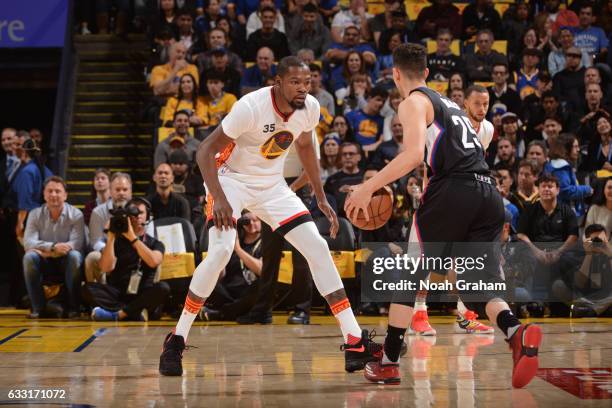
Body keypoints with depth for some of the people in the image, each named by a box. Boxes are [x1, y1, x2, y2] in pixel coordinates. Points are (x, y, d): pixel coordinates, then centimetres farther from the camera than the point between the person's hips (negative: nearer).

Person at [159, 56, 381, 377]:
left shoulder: (310, 108, -10)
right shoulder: (251, 106, -27)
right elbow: (206, 150, -21)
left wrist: (321, 198, 10)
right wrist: (218, 198, -33)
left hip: (272, 185, 5)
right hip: (232, 179, -5)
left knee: (318, 247, -5)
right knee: (220, 251, -26)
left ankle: (355, 342, 0)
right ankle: (176, 341, -10)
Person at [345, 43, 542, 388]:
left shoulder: (414, 101, 5)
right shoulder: (450, 104, 29)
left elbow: (414, 154, -12)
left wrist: (369, 187, -10)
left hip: (454, 191, -6)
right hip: (489, 194, 6)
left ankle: (388, 363, 14)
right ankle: (517, 332, -25)